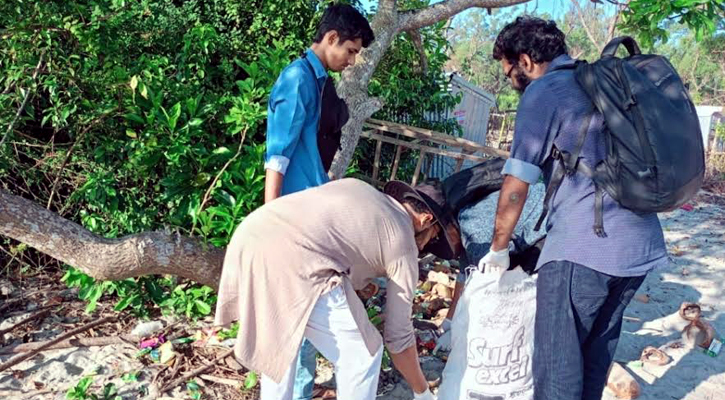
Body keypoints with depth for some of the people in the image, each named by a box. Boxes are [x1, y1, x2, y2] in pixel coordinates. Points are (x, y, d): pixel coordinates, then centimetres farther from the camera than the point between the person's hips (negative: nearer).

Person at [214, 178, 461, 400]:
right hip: (291, 264, -8)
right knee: (361, 355, 14)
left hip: (249, 238, 8)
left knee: (277, 343, 33)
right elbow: (398, 334, 19)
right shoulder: (404, 245, 14)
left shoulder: (357, 187, 29)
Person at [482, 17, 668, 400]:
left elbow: (515, 188, -9)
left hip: (582, 248, -8)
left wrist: (498, 248, 5)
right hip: (641, 242, 9)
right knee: (597, 350, 20)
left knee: (558, 360, 1)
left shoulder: (542, 92, -4)